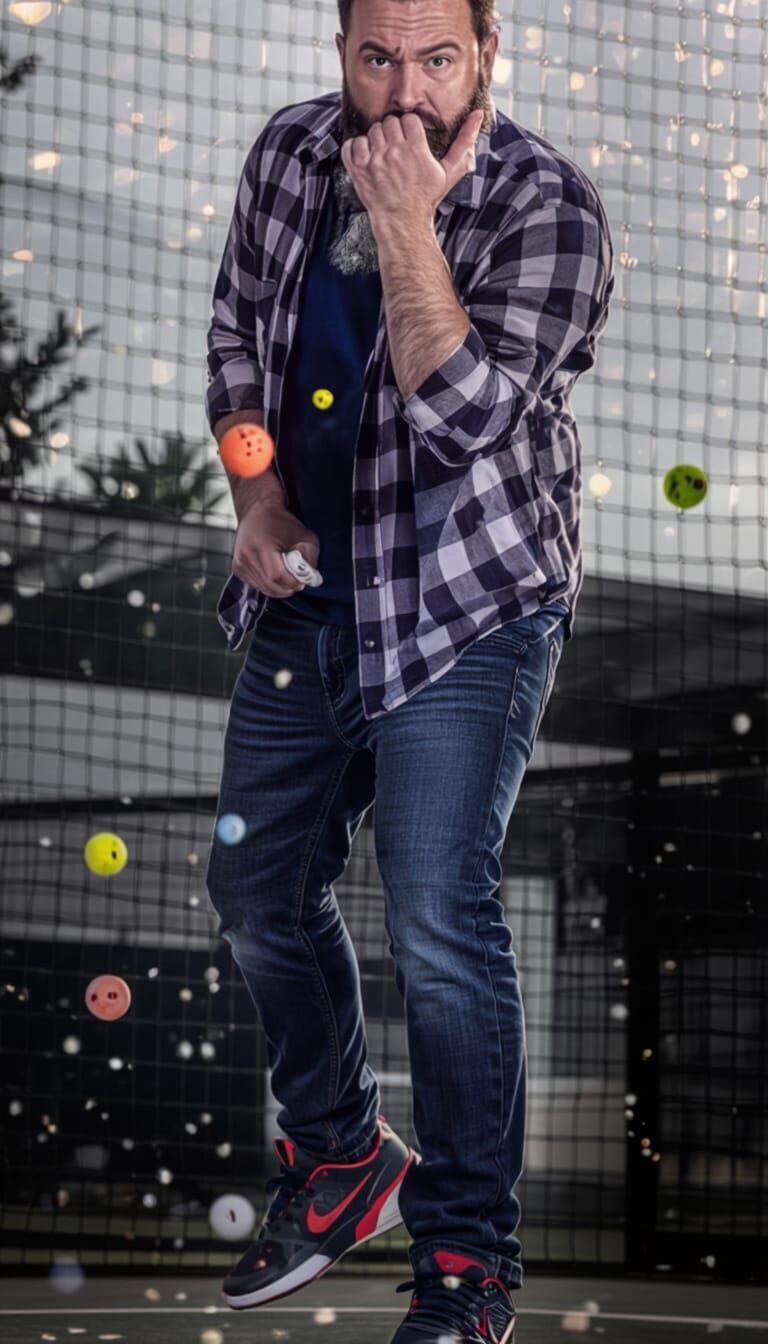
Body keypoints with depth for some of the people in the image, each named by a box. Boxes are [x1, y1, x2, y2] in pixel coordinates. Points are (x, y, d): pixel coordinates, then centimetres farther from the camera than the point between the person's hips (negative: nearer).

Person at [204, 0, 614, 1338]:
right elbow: (237, 336, 14)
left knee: (438, 920, -15)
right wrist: (258, 492, 0)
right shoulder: (289, 153, 1)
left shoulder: (545, 206, -16)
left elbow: (465, 412, -25)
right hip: (308, 594, 6)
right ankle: (339, 1156, 38)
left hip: (467, 611, -6)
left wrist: (406, 222, -29)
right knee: (257, 888, 14)